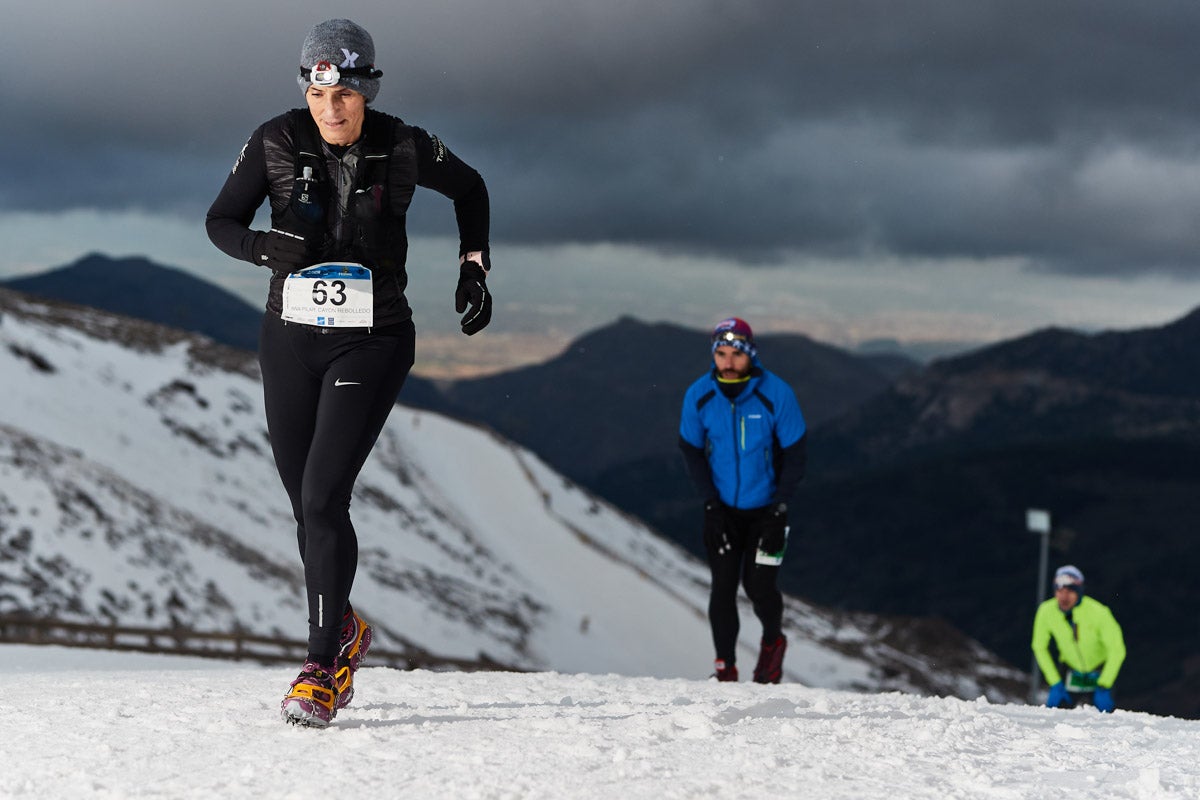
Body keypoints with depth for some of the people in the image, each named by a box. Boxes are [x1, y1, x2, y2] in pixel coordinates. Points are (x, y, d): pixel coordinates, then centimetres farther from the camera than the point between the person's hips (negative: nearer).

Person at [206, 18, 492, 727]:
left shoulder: (404, 149, -8)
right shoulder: (277, 143, -6)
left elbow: (470, 189, 12)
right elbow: (221, 221, 1)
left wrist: (475, 268, 5)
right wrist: (265, 247, -19)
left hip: (372, 344, -3)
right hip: (291, 340, 3)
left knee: (324, 498, -17)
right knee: (306, 504, 12)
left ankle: (323, 667, -12)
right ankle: (344, 631, 37)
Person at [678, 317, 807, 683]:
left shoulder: (776, 394, -15)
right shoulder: (699, 396, -9)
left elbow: (794, 454, -7)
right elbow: (691, 451, 3)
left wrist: (779, 509, -13)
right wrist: (710, 502, -7)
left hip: (765, 507, -2)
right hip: (723, 510, 2)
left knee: (759, 586, -6)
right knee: (723, 587, -5)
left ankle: (773, 641, 24)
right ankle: (725, 668, 5)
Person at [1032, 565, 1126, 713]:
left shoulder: (1098, 612, -28)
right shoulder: (1046, 611, -18)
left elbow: (1117, 650, -19)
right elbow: (1039, 647, -2)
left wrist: (1103, 687, -19)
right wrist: (1055, 684, -6)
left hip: (1101, 671, -2)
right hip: (1072, 671, 2)